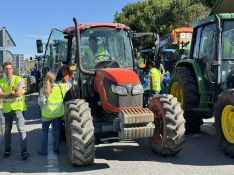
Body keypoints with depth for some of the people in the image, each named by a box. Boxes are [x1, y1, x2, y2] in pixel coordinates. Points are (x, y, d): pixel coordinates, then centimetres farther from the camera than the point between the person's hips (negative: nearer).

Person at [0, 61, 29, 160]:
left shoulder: (19, 80, -5)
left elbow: (19, 93, -18)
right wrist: (12, 92, -15)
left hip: (17, 107, -4)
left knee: (21, 129, -12)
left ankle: (24, 151, -10)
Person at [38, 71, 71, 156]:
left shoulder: (43, 89, -15)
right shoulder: (60, 87, -7)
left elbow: (40, 103, -18)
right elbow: (69, 84, 12)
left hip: (47, 114, -2)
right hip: (58, 113, 3)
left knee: (45, 132, 13)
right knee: (56, 131, 14)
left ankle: (43, 151, 17)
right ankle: (56, 149, 20)